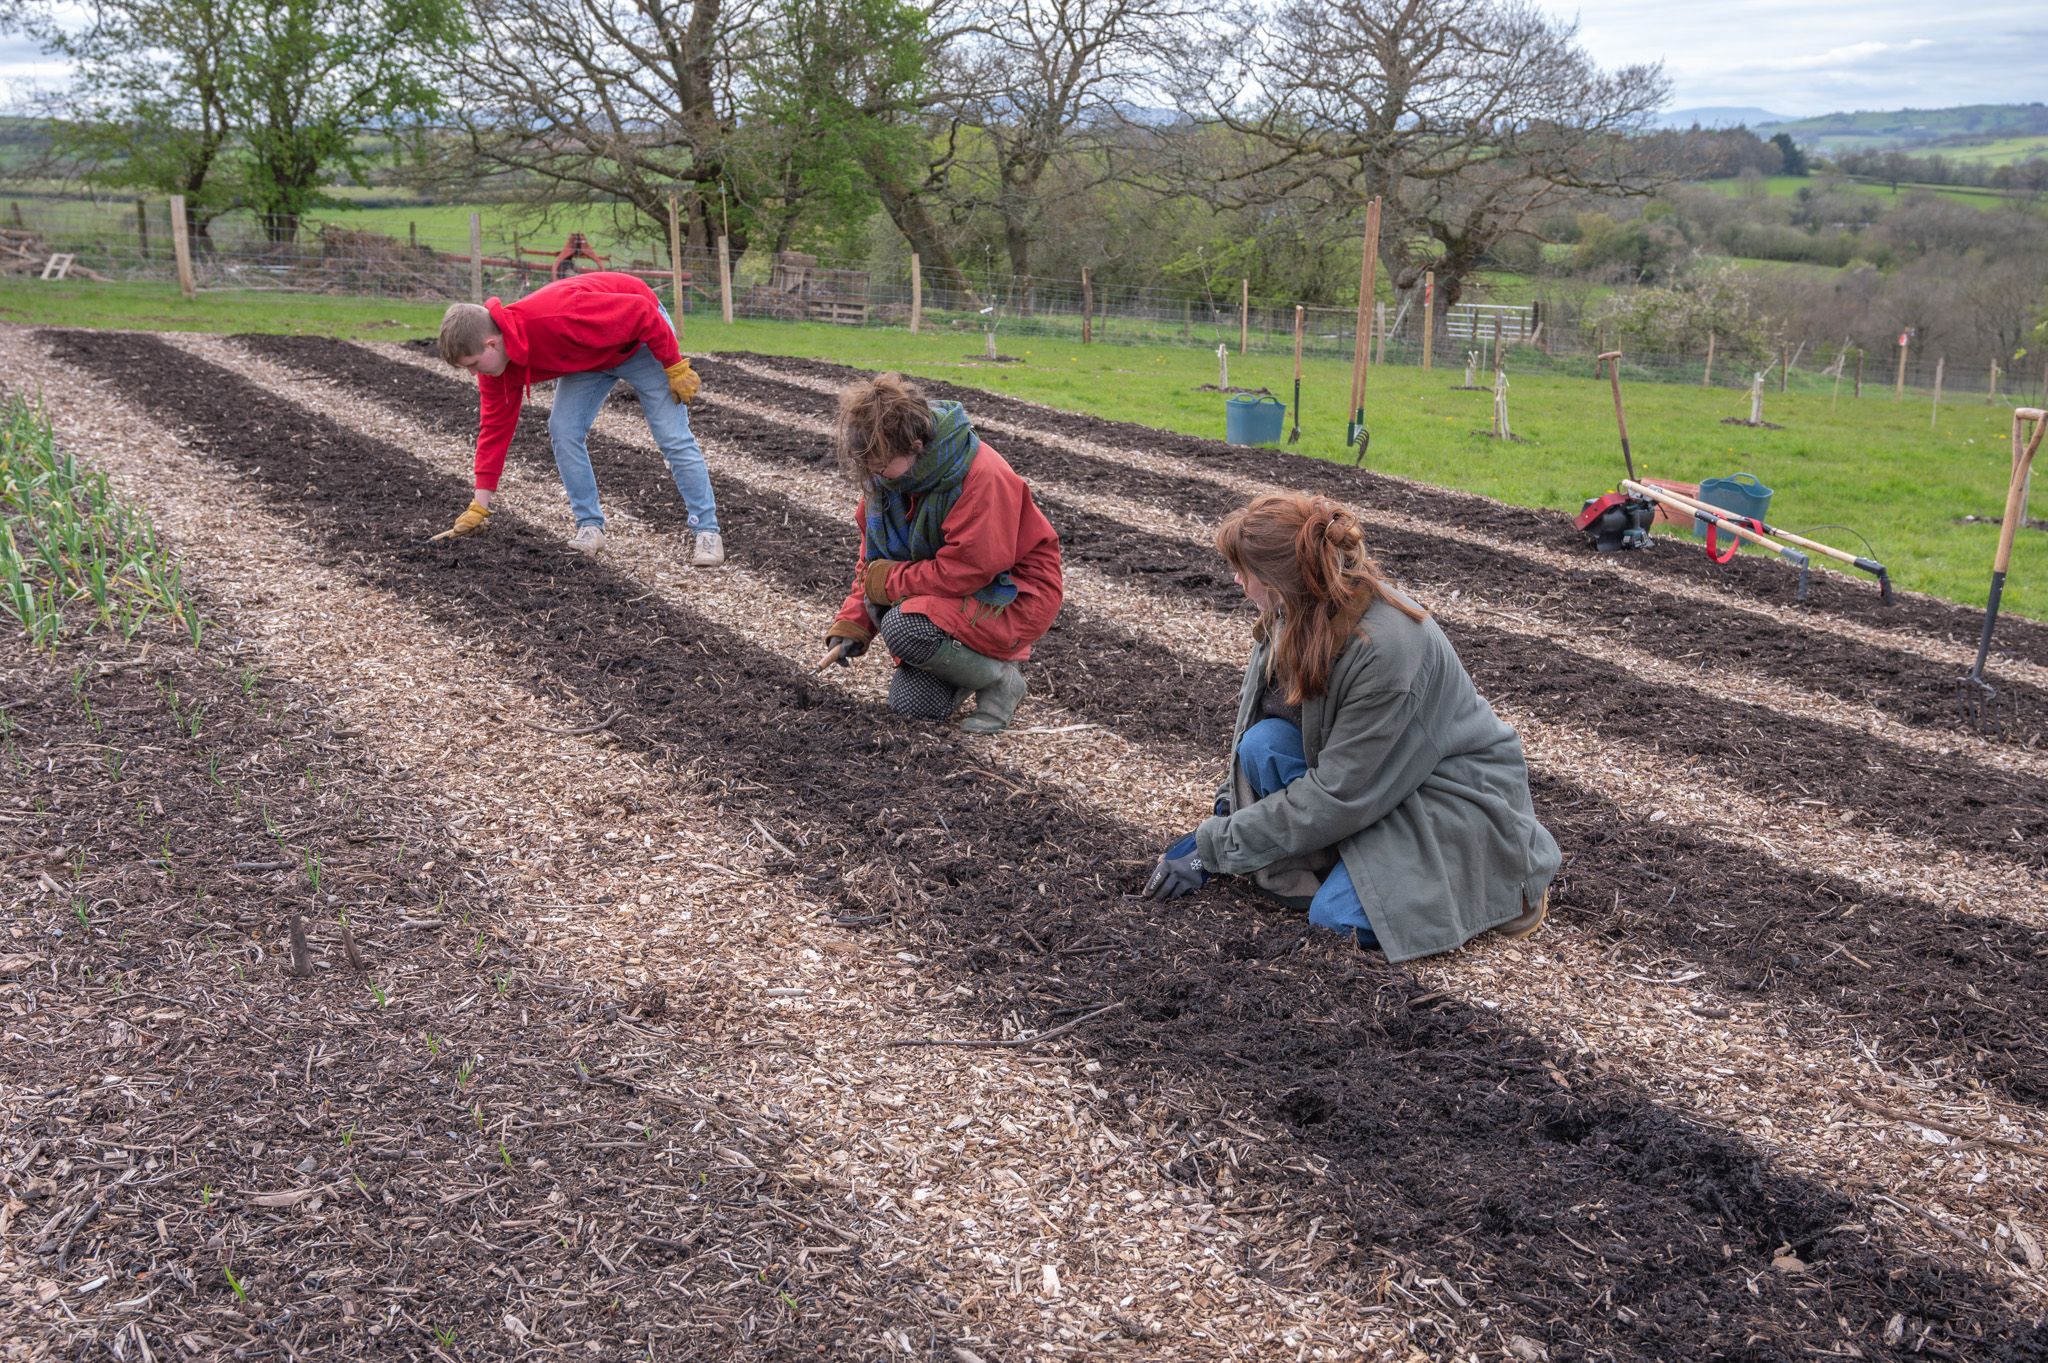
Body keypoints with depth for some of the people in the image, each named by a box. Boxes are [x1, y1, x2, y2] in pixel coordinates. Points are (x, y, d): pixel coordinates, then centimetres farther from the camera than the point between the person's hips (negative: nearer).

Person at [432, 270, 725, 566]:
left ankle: (707, 532, -2)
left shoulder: (556, 317, -42)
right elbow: (495, 426, -7)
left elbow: (641, 312, -34)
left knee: (673, 437, -9)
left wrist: (675, 367, -24)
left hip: (640, 340, -6)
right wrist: (479, 507, -8)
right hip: (590, 356, 7)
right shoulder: (495, 361, -16)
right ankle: (590, 526, 5)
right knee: (563, 430, -7)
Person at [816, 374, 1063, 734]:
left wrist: (887, 580, -19)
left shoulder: (983, 476, -28)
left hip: (1016, 598, -7)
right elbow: (873, 554, 4)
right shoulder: (887, 474, -5)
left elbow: (965, 571, -28)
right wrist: (851, 625, -7)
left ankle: (1000, 678, -9)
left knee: (904, 629, -30)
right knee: (910, 704, -6)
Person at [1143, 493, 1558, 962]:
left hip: (1458, 788, -6)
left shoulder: (1386, 647, -33)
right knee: (1264, 744, -19)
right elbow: (1254, 722, 1)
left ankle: (1508, 870, 0)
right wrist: (1218, 825, -7)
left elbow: (1337, 795, -27)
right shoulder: (1300, 615, -11)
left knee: (1339, 916, -21)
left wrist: (1217, 845, -21)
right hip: (1376, 772, 7)